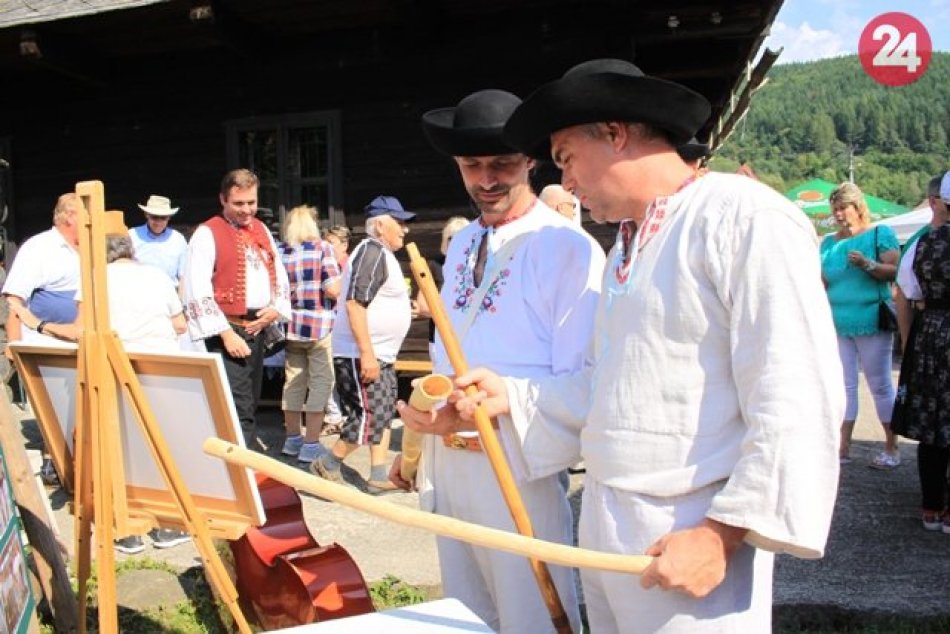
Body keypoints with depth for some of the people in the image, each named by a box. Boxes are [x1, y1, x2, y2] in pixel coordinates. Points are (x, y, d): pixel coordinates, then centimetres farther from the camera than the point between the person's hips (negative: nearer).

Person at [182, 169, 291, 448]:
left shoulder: (261, 230, 15)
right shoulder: (208, 233, -7)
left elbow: (279, 274, 20)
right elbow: (198, 290, -14)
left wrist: (277, 308, 0)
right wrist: (226, 333, -18)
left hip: (258, 327, 7)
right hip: (229, 329, -7)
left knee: (250, 403, 14)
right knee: (239, 409, -13)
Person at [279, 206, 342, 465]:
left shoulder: (280, 253, 5)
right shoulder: (322, 248, -6)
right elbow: (333, 290, -14)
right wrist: (344, 283, 7)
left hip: (291, 326, 5)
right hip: (320, 327, -5)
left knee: (293, 382, 14)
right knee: (320, 383, 1)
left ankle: (292, 439, 24)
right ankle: (311, 445, 1)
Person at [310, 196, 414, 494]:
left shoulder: (383, 254, 17)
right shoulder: (372, 251, -15)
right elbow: (354, 303, -24)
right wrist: (367, 354, -27)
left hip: (380, 355, 11)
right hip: (361, 356, -11)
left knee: (383, 415, 11)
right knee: (369, 418, -8)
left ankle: (379, 478, 17)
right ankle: (327, 465, 8)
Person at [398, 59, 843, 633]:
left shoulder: (746, 217, -14)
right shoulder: (627, 249, 14)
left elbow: (795, 403, -19)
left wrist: (723, 534, -19)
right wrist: (510, 399, 5)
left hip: (687, 542, -8)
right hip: (605, 524, 8)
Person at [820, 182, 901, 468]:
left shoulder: (880, 233, 1)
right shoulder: (829, 242, 14)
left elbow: (893, 272, -8)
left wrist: (868, 265, -24)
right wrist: (816, 277, -5)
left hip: (872, 324, -4)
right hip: (837, 324, 5)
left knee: (880, 385, 2)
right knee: (843, 386, 7)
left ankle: (892, 448, 11)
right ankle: (842, 447, 12)